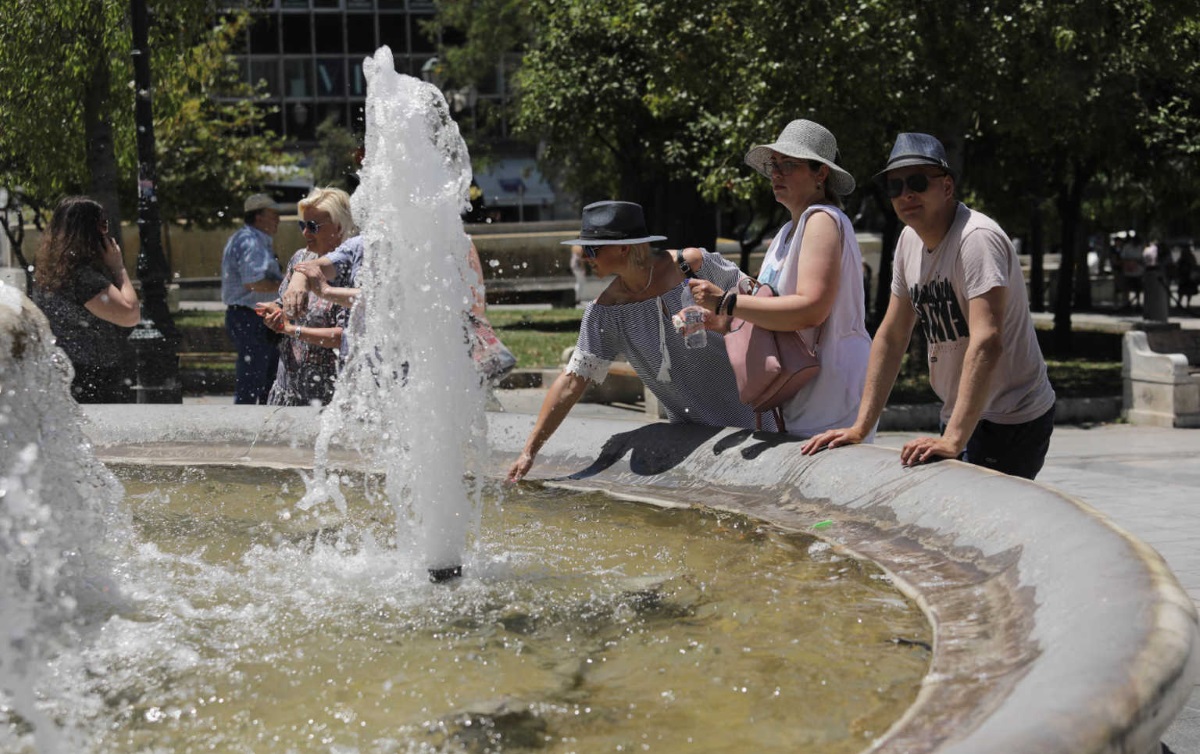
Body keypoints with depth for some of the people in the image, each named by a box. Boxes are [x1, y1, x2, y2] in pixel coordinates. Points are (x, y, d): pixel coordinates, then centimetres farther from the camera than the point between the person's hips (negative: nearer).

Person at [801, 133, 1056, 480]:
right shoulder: (910, 240, 6)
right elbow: (891, 336, 10)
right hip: (959, 419, 8)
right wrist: (860, 428, 3)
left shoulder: (977, 237, -20)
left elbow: (987, 341, -31)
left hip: (1011, 424, -8)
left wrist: (953, 440, -38)